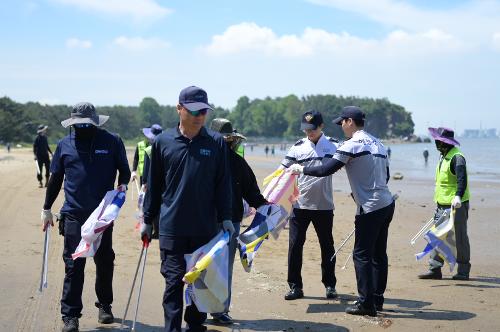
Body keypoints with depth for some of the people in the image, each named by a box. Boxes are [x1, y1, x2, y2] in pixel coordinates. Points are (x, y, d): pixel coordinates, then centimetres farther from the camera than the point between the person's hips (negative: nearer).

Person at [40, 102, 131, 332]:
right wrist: (46, 209, 15)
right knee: (73, 265, -3)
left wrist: (123, 184, -10)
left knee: (104, 262, 12)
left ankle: (105, 305, 29)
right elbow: (55, 179, 13)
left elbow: (124, 170, 11)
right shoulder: (65, 145, 5)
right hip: (73, 215, 0)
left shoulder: (112, 141, 1)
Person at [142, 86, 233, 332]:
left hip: (206, 228, 1)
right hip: (171, 228, -1)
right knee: (174, 281, -2)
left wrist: (225, 218, 0)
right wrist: (147, 221, 11)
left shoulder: (216, 142, 3)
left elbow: (223, 183, 5)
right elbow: (154, 185, 8)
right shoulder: (163, 142, 2)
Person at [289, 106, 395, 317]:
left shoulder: (352, 144, -11)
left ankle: (366, 303, 0)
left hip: (370, 208, -8)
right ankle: (377, 300, 19)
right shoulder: (378, 144, 14)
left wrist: (301, 169, 1)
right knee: (379, 254, 13)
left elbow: (326, 170, -13)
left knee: (362, 255, -2)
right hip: (387, 204, 8)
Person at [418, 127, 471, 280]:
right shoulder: (444, 157, 16)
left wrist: (458, 196, -44)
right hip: (442, 205, 9)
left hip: (456, 205, -9)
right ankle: (435, 269, 8)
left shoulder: (457, 157, -15)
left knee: (459, 238, 0)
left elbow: (462, 179, -29)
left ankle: (463, 271, 10)